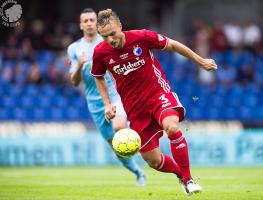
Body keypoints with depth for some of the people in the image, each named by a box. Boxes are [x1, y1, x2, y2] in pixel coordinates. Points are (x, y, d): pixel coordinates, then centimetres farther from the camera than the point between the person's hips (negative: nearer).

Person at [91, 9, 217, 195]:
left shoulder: (141, 37, -14)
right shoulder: (100, 53, -8)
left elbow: (172, 45, 2)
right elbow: (99, 77, 14)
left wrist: (201, 61, 9)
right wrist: (107, 103, 3)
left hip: (158, 92, -2)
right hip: (135, 108, 2)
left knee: (171, 126, -35)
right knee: (154, 161, -1)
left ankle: (188, 179, -18)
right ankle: (181, 172, 34)